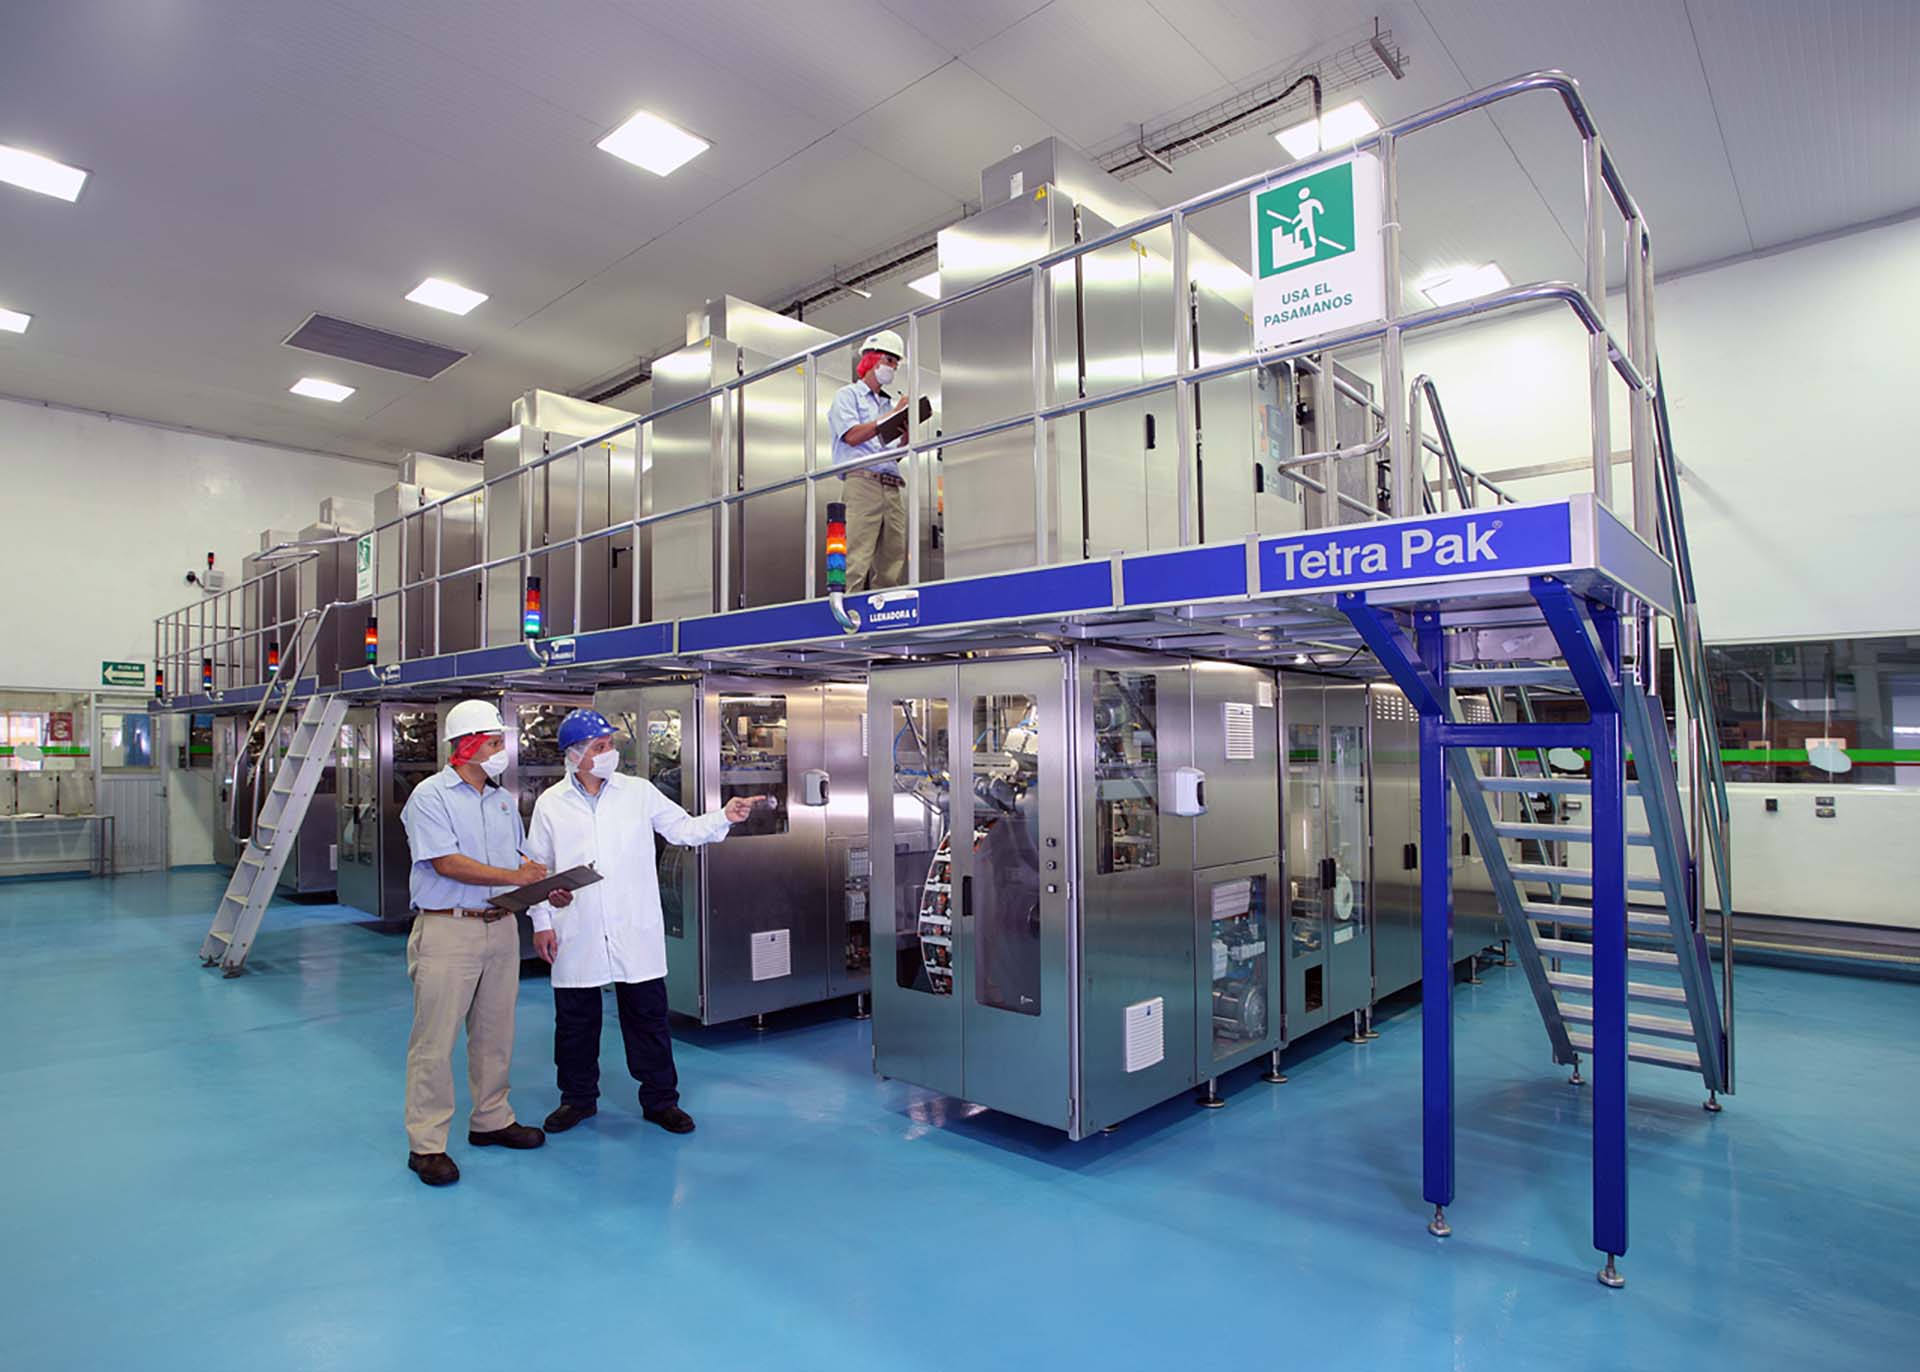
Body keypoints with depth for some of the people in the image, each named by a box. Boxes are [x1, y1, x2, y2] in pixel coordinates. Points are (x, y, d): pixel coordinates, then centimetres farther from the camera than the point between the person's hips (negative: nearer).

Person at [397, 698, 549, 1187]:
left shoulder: (502, 799, 14)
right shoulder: (430, 796, -8)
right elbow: (447, 863, -18)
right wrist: (514, 876, -20)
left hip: (500, 926, 7)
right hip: (448, 930, -7)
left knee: (495, 1032, 15)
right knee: (436, 1039, 0)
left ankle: (491, 1120, 29)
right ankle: (426, 1143, 10)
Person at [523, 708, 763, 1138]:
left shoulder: (639, 792, 2)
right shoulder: (550, 803, 2)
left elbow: (683, 829, 5)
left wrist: (725, 817, -10)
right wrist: (541, 922, 4)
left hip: (636, 932, 0)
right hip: (577, 936, 1)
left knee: (648, 1017, 6)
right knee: (575, 1021, 12)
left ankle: (660, 1100, 20)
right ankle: (578, 1098, 32)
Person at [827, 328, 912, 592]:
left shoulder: (890, 404, 27)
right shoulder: (848, 395, 12)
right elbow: (852, 436, -5)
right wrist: (893, 415, -2)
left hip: (893, 488, 6)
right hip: (862, 480, -6)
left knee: (893, 566, -3)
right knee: (858, 560, -17)